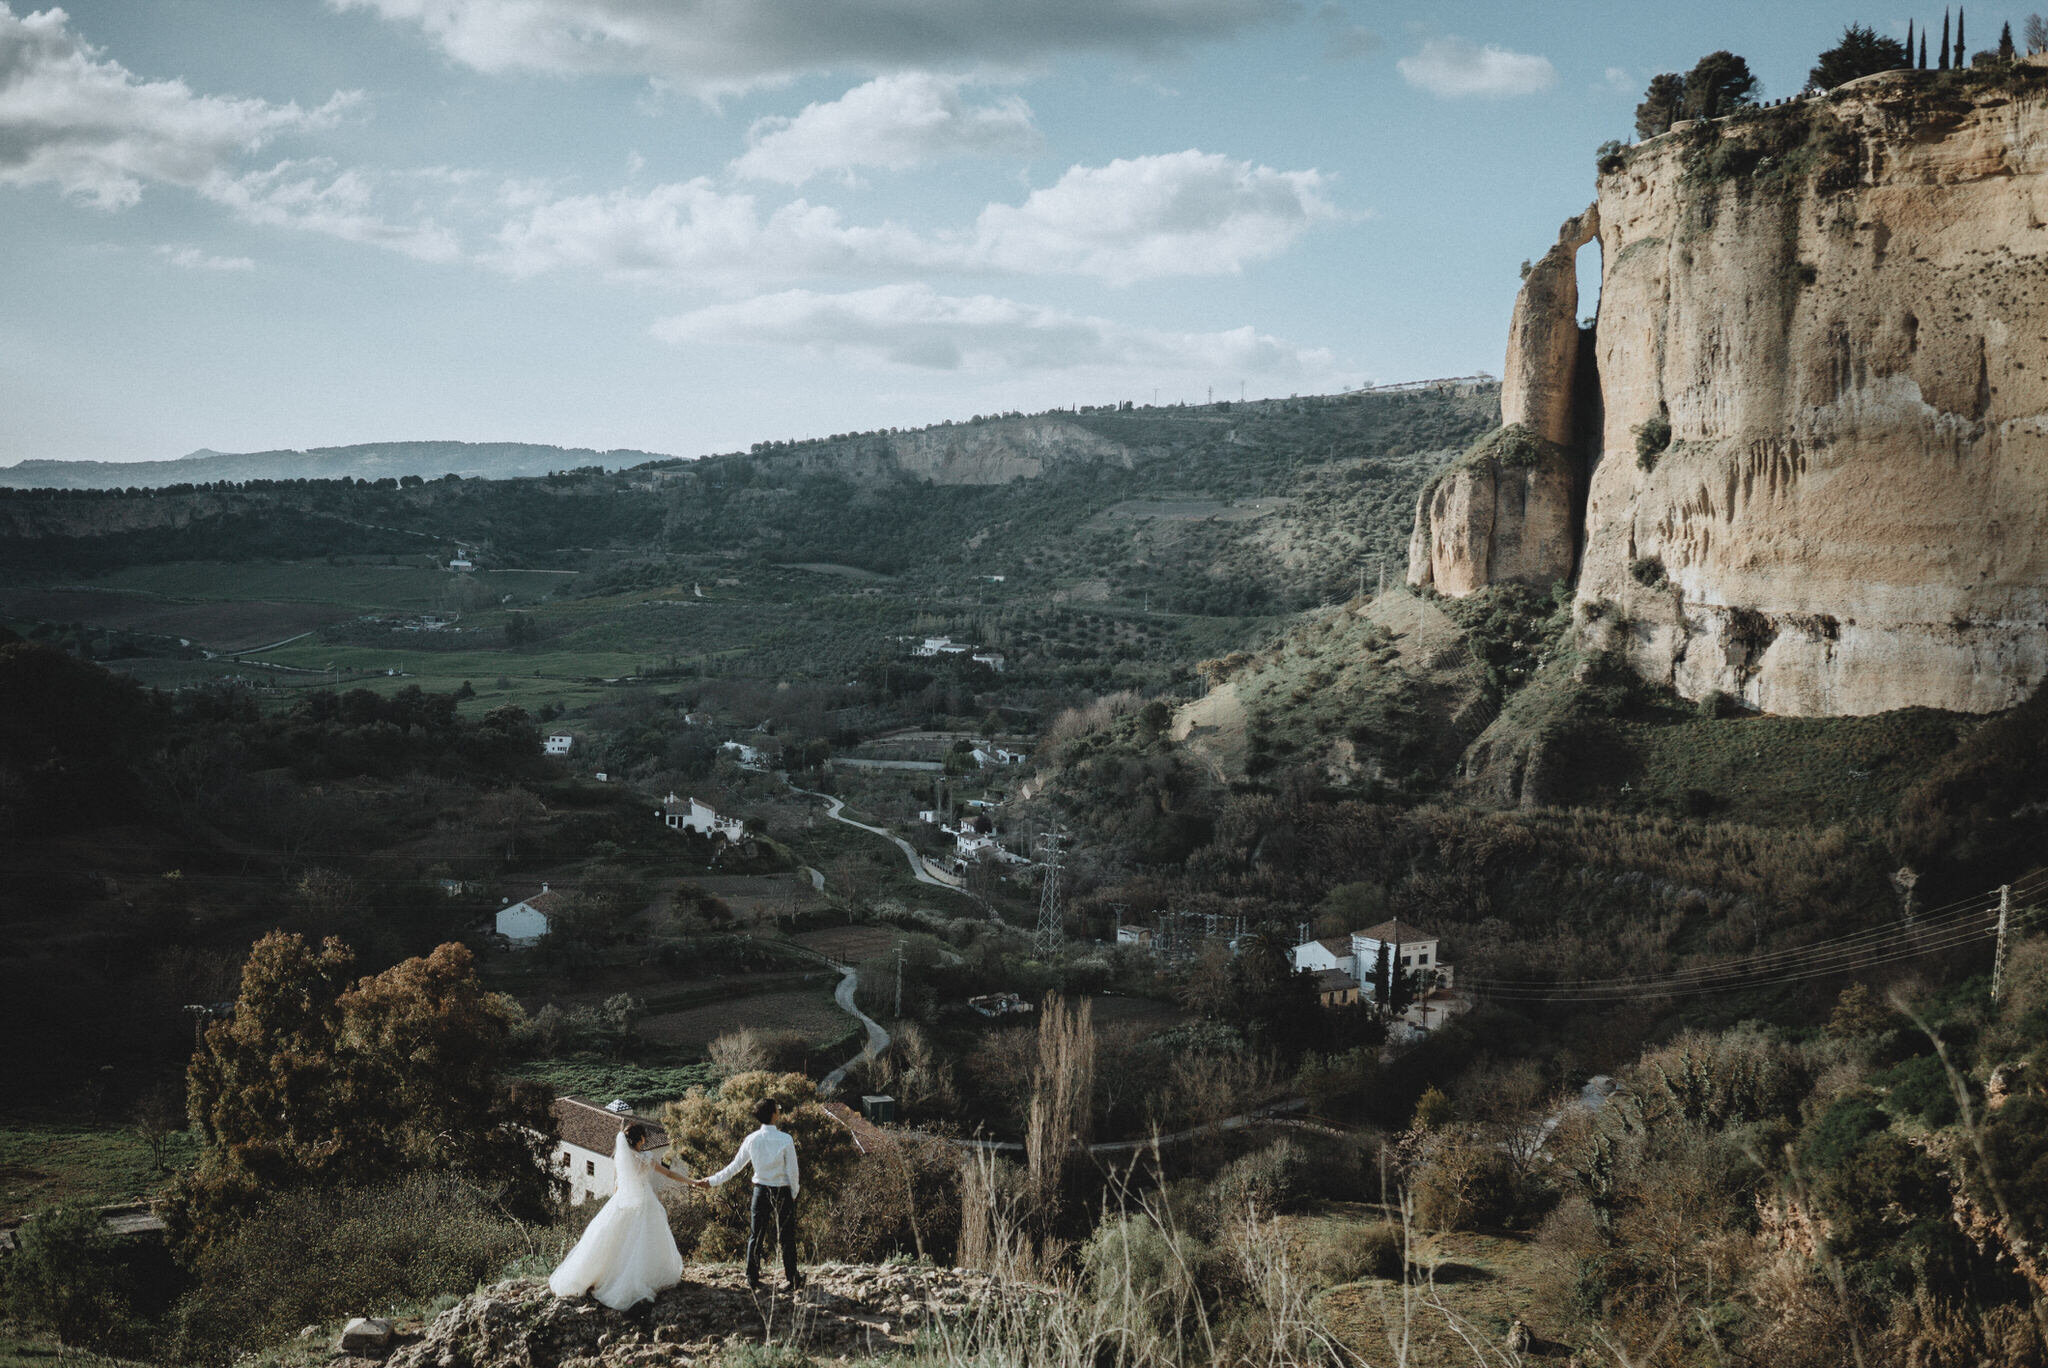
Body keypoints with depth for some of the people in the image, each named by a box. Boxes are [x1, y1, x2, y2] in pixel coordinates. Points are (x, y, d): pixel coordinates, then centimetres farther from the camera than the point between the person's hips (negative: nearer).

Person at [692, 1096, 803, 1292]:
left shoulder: (751, 1140, -3)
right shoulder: (785, 1140, -14)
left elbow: (735, 1166, 3)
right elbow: (792, 1171, -10)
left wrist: (712, 1181, 15)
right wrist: (793, 1194, 6)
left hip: (761, 1191, 3)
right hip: (782, 1192, -3)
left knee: (755, 1236, 13)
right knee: (787, 1238, 7)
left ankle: (752, 1280, 17)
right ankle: (792, 1280, 12)